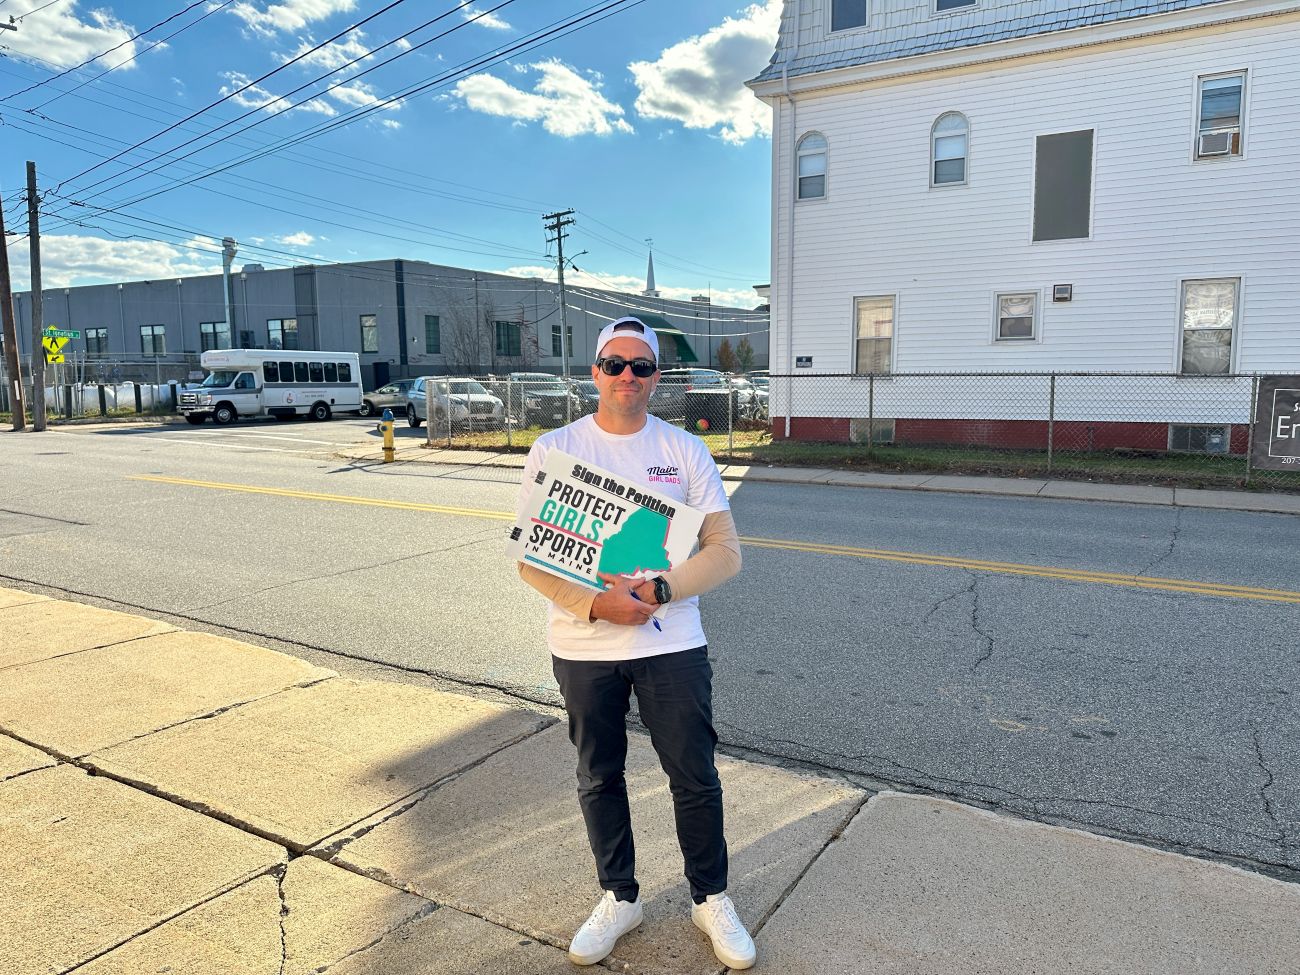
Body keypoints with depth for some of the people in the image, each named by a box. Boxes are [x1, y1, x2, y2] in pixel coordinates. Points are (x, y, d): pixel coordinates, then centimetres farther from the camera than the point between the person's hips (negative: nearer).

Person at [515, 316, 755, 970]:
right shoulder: (554, 449, -2)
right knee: (599, 779, 16)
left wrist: (659, 590, -19)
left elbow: (725, 553, -3)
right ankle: (619, 898, 38)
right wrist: (597, 604, -19)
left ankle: (711, 899, 33)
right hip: (583, 646, 1)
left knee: (695, 778, 9)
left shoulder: (686, 450, 0)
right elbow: (529, 556, -4)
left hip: (671, 643, 0)